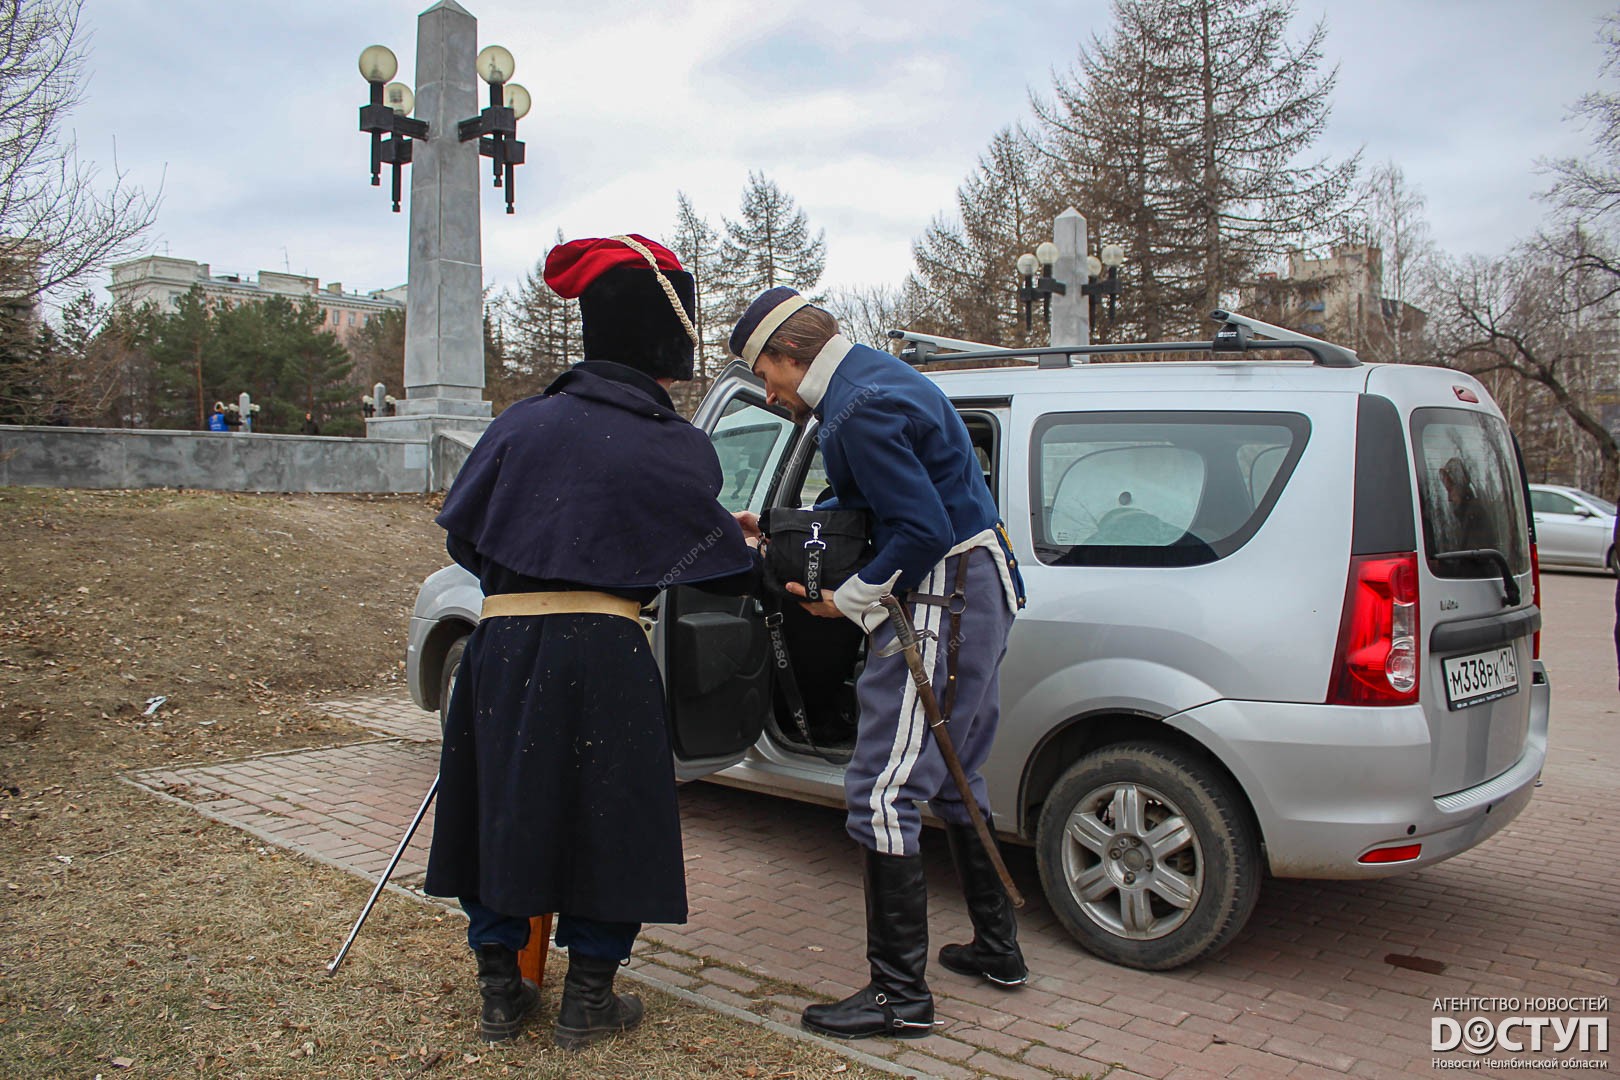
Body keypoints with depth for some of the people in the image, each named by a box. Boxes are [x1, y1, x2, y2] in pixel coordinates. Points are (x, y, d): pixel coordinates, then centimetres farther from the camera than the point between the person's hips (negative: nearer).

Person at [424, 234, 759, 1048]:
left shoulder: (524, 424, 4)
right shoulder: (676, 450, -3)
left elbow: (462, 535, 10)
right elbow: (720, 563, 5)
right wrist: (757, 563, 27)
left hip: (502, 647, 3)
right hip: (603, 656, -3)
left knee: (501, 808, 18)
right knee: (605, 818, 14)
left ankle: (500, 992, 30)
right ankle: (587, 1000, 24)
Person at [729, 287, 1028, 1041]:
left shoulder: (861, 410, -19)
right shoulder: (876, 378, 15)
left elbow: (924, 531, -24)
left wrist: (849, 600, -13)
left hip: (940, 599, -11)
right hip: (979, 594, 11)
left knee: (882, 794, -8)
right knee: (952, 781, 20)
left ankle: (901, 994, 0)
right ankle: (996, 948, 32)